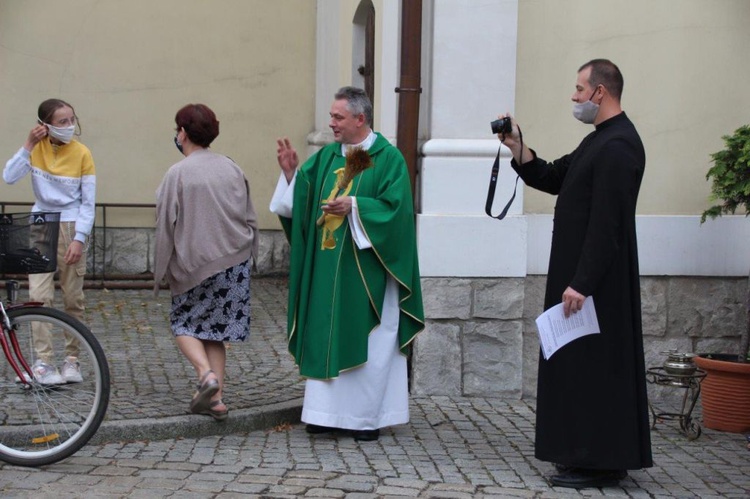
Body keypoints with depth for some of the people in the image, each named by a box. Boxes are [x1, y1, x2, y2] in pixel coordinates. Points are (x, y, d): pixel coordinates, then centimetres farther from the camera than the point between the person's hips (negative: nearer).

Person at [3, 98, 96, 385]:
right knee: (40, 297, -8)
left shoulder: (81, 154, -7)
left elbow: (88, 203, -5)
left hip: (71, 228, -1)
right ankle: (43, 361, -6)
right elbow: (9, 177, -14)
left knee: (74, 299, 5)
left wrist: (79, 239, -12)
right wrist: (28, 146, -19)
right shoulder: (37, 148, -1)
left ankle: (72, 359, 15)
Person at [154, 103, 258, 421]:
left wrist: (161, 271, 1)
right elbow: (250, 219, 10)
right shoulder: (232, 169, 4)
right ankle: (215, 399, 9)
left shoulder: (178, 174, -11)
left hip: (195, 264, -5)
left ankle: (206, 374, -12)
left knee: (184, 323, 12)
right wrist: (246, 260, 21)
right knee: (216, 328, 13)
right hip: (235, 262, 5)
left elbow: (166, 226, -9)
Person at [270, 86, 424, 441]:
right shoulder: (326, 157, 11)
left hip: (366, 272, -6)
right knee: (327, 339, 7)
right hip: (328, 269, 6)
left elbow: (395, 209, -16)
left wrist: (354, 206, -23)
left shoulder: (388, 159, -7)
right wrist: (290, 173, -5)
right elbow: (301, 201, 9)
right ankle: (329, 412, 15)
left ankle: (368, 416, 8)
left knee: (368, 342, 0)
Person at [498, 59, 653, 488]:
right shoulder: (600, 139, 13)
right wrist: (517, 148, 5)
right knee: (582, 364, 14)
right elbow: (551, 178, 18)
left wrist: (581, 284, -25)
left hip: (597, 278, -10)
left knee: (594, 364, -4)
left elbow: (606, 223, -24)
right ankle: (589, 454, 23)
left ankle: (600, 463, 4)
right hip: (582, 273, 10)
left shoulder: (618, 146, -19)